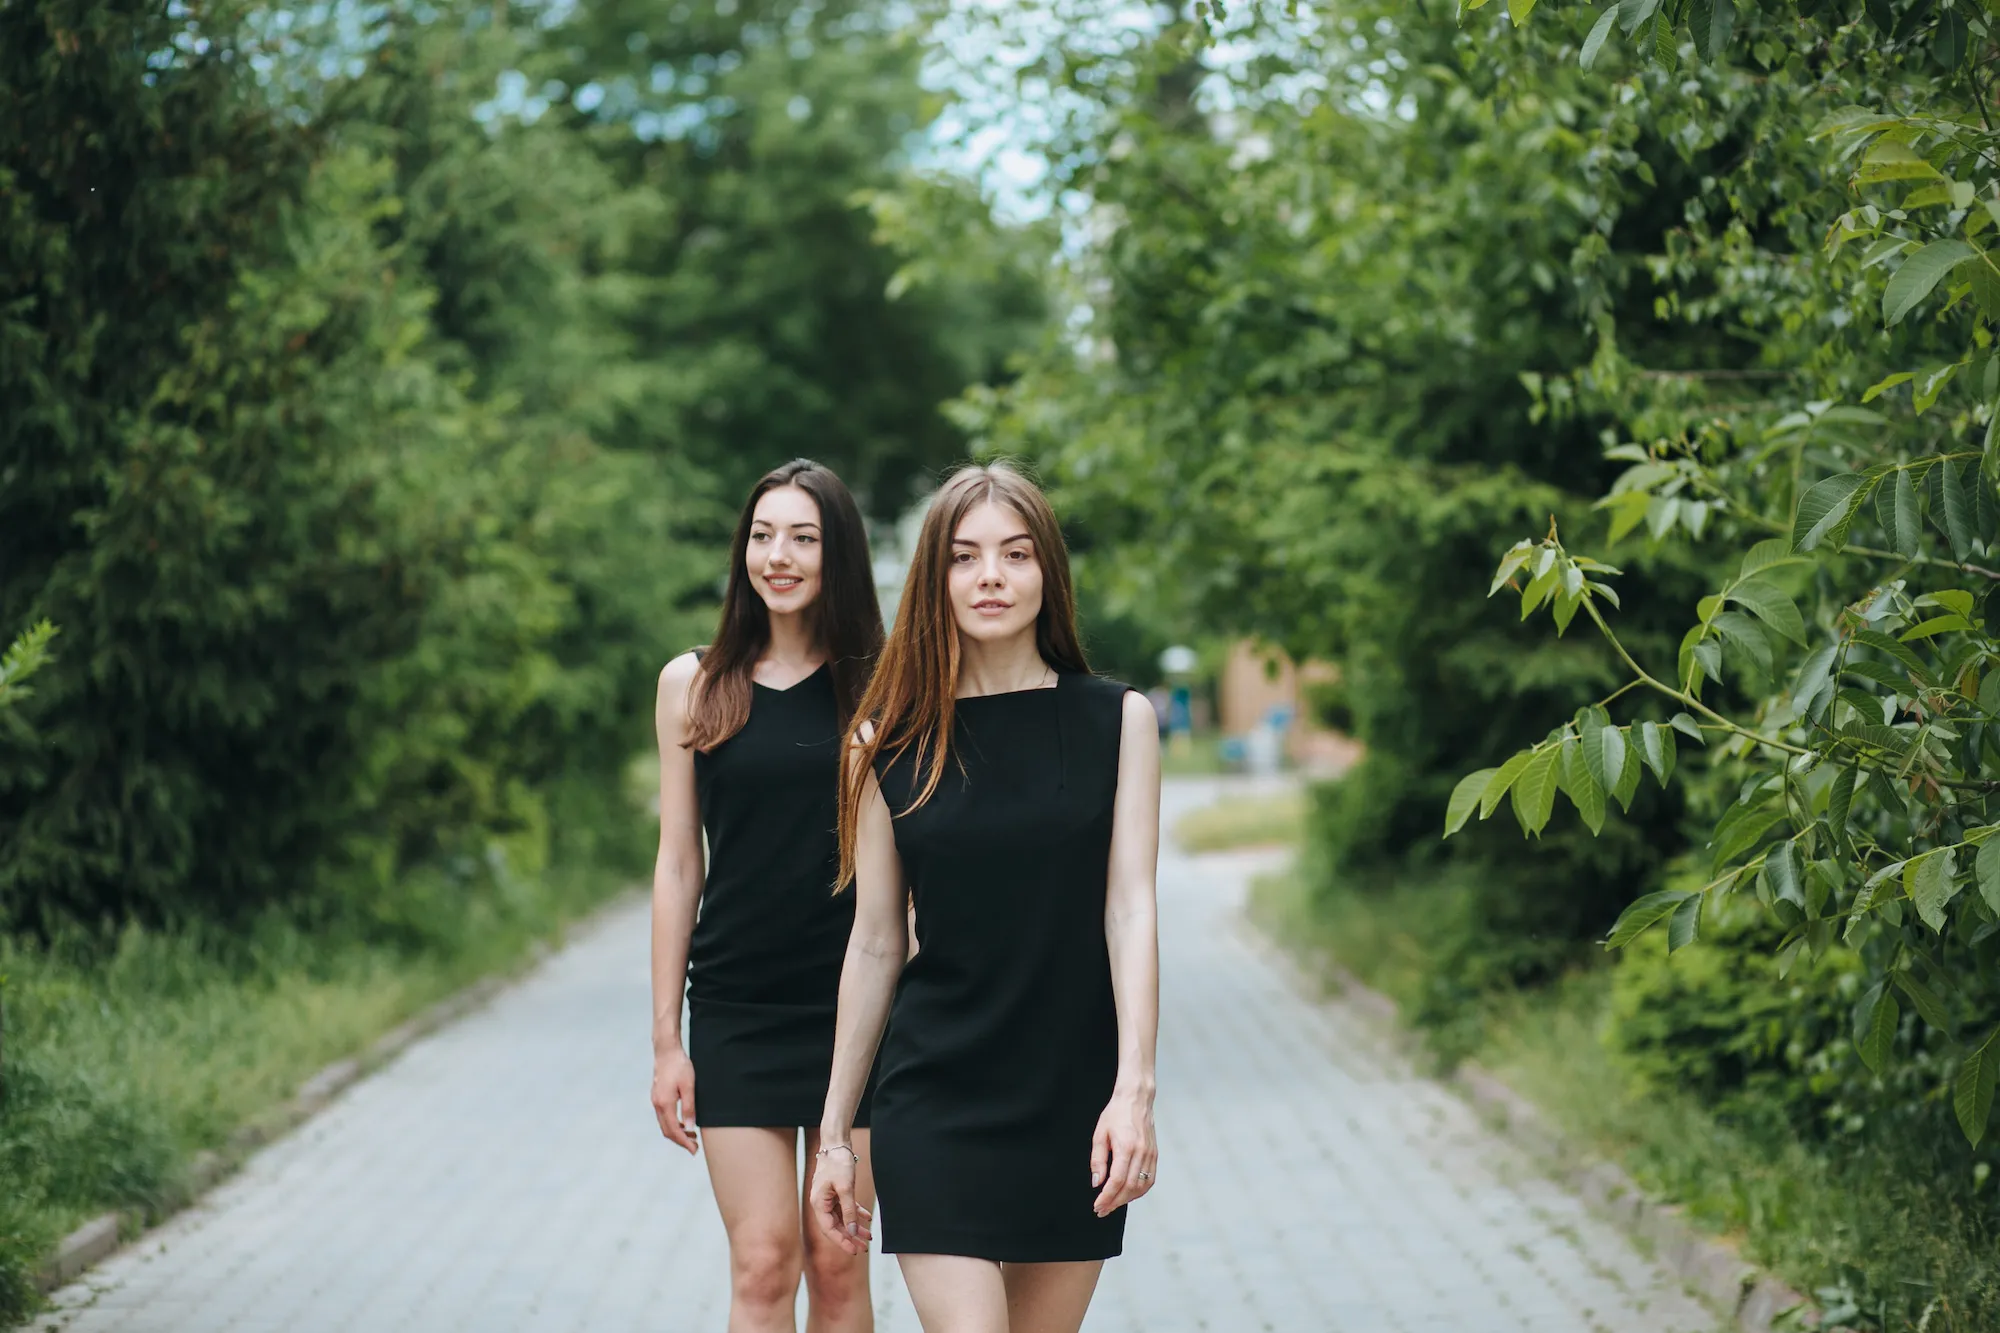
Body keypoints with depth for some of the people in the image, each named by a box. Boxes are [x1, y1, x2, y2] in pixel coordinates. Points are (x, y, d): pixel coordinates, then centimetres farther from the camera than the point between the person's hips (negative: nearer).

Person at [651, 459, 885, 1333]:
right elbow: (678, 866, 6)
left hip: (855, 1007, 0)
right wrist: (667, 1037, 4)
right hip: (736, 1011, 0)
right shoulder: (695, 685, 4)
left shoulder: (879, 687, 1)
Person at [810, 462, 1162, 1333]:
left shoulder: (1118, 721, 2)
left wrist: (1134, 1090, -14)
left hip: (1073, 1100, 1)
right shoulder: (890, 742, 2)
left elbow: (1130, 909, -3)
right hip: (935, 1105, -1)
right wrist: (835, 1133, 7)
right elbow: (875, 944, 6)